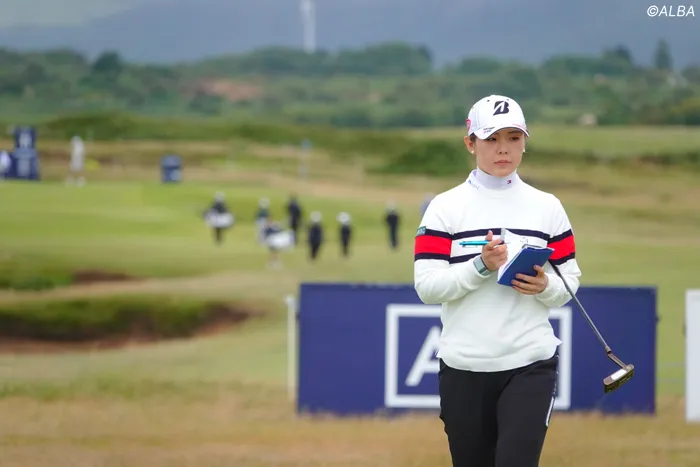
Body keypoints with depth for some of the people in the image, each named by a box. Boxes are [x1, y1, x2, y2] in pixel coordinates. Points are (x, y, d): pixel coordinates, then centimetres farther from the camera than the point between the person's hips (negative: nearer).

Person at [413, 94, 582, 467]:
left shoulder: (547, 207, 7)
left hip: (530, 365, 0)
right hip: (464, 368, 0)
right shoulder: (445, 208, 0)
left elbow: (569, 280, 8)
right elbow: (427, 286, -7)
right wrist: (481, 266, -20)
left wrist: (545, 287, -13)